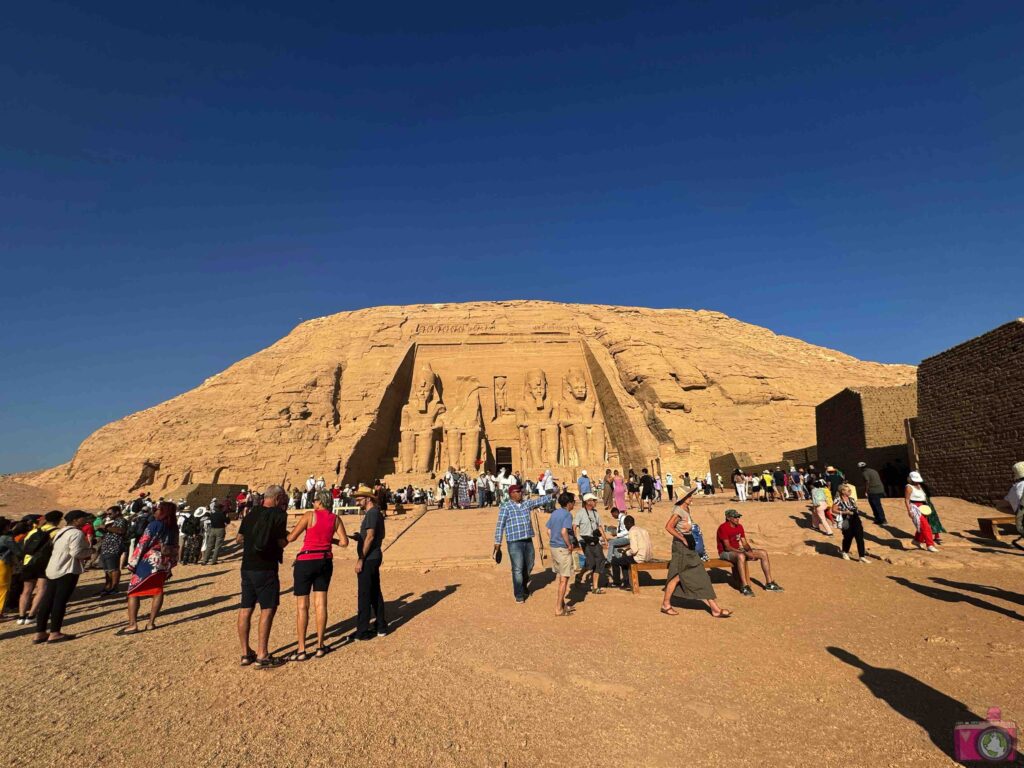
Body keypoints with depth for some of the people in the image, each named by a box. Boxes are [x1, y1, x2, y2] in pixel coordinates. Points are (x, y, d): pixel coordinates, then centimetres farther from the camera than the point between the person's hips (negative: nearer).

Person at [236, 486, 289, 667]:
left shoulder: (252, 513, 10)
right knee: (268, 609, -1)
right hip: (265, 568, -7)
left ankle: (246, 653, 20)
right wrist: (286, 535, 6)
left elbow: (238, 538, 16)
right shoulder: (278, 514, -12)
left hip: (247, 567, 8)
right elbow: (282, 542, -14)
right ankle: (262, 656, 0)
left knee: (246, 608, 11)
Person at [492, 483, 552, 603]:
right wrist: (498, 542, -10)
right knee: (518, 569, -3)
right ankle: (519, 595, 10)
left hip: (528, 541, 6)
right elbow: (500, 525, -8)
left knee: (529, 566, 15)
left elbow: (540, 501, 9)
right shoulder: (505, 507, -6)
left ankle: (524, 586, 40)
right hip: (514, 542, -6)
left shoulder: (526, 504, 10)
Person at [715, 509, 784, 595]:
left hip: (738, 550, 9)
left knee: (763, 553, 0)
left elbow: (745, 543, 8)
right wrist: (745, 552, -28)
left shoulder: (739, 527, 7)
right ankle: (744, 587, -36)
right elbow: (727, 547, -23)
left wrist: (750, 551, -15)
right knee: (741, 556, -41)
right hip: (725, 553, -9)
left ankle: (769, 584, 4)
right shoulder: (723, 528, -19)